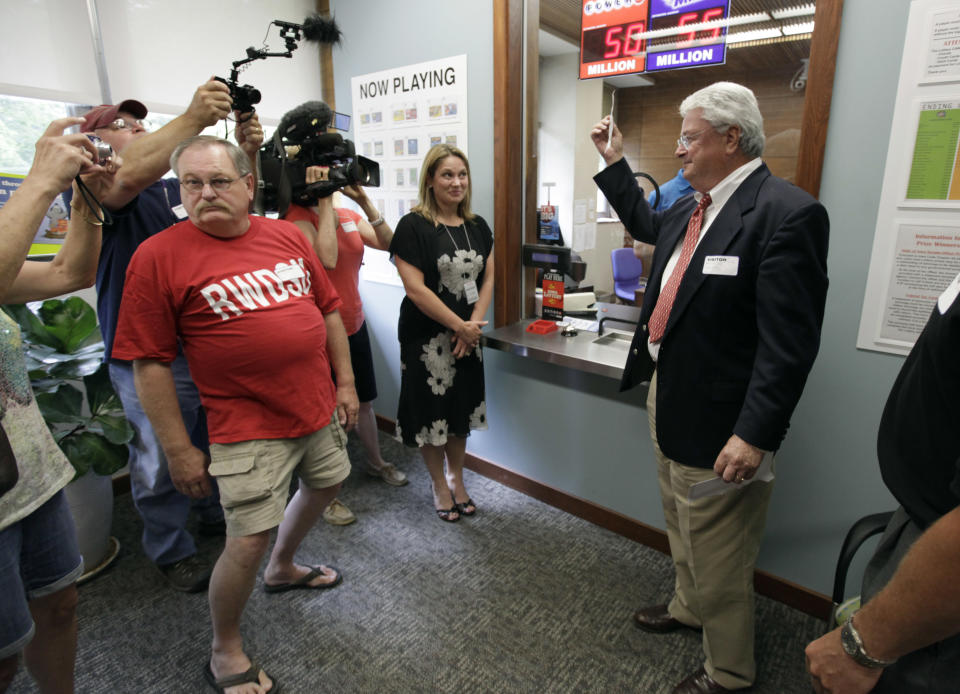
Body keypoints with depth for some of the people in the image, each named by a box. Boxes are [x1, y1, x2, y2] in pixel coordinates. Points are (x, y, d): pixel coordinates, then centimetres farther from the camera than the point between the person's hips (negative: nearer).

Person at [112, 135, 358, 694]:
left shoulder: (288, 237, 4)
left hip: (319, 409, 7)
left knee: (326, 485, 24)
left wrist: (346, 383, 9)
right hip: (250, 427, -6)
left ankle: (283, 568, 53)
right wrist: (178, 449, -10)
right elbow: (150, 363, -11)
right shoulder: (159, 257, -11)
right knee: (249, 540, -1)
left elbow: (329, 310, 10)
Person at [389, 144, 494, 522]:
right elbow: (416, 289, -17)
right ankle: (439, 486, 28)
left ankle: (457, 479, 35)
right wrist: (460, 326, -15)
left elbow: (488, 278, 7)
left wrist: (473, 324, -8)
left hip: (467, 336, 5)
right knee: (432, 412, 7)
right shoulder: (413, 226, -11)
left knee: (461, 409, 15)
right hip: (427, 338, -5)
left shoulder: (477, 227, 7)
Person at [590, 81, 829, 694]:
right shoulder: (690, 209, 6)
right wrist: (614, 162, 25)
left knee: (719, 558, 10)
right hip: (667, 393, 9)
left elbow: (790, 343, -25)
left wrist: (755, 435, -27)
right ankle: (689, 608, 54)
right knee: (683, 530, 29)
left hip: (718, 422, -9)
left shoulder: (787, 213, -20)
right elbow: (645, 222, 30)